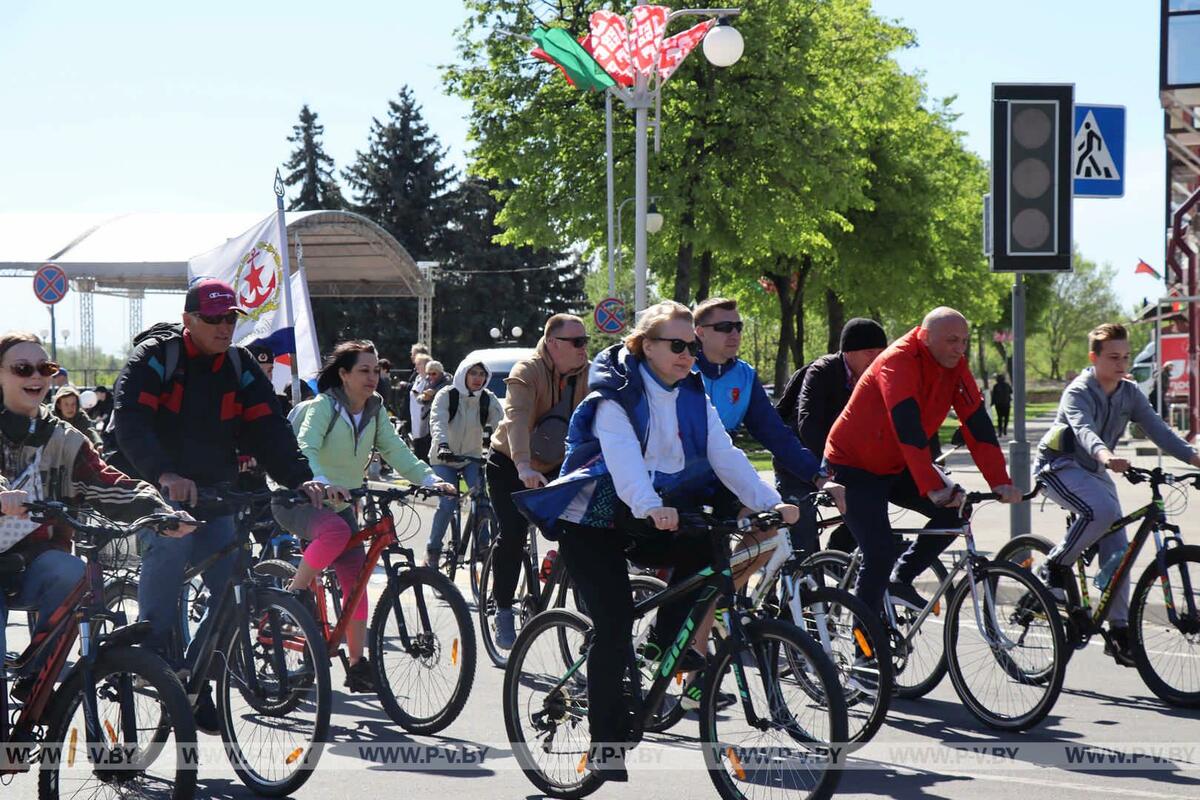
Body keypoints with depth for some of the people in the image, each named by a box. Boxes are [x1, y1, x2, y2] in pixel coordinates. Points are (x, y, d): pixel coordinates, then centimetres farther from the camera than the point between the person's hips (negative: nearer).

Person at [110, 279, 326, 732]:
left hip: (213, 498, 5)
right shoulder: (156, 357, -8)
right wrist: (165, 475, -38)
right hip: (159, 492, -5)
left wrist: (299, 478, -19)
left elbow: (267, 427, -1)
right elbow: (130, 421, -22)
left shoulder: (239, 366, 7)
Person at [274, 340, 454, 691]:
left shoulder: (375, 411, 3)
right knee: (336, 531, -38)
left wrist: (430, 479, -18)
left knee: (356, 582, -3)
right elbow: (305, 449, -31)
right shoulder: (323, 406, -17)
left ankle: (358, 664, 3)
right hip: (298, 501, -7)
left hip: (339, 503, 7)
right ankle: (293, 596, -21)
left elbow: (396, 452, -1)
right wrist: (321, 483, -51)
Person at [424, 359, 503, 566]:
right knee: (448, 502, -15)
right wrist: (442, 445, -47)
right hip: (444, 458, -2)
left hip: (472, 457, 2)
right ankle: (433, 549, 1)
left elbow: (500, 422, -19)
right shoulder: (446, 395, -14)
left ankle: (482, 542, -10)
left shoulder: (488, 399, -6)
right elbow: (437, 422, -29)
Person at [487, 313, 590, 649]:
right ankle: (503, 611, -3)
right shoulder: (527, 372, -22)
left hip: (556, 468, 4)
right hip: (511, 467, -4)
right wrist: (524, 467, -52)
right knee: (512, 535, -16)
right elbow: (517, 419, -37)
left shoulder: (587, 374, -7)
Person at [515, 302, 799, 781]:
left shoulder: (692, 395, 2)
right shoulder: (615, 395, -17)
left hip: (646, 520, 6)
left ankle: (670, 635, -2)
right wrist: (650, 508, -51)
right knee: (614, 625, -14)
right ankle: (606, 743, -6)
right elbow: (623, 458, -33)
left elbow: (724, 455, -7)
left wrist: (770, 503, -21)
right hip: (592, 520, -6)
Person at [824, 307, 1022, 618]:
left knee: (956, 511, -9)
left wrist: (1000, 482, -19)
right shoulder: (898, 362, -26)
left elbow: (977, 423, -8)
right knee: (880, 554, -17)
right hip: (855, 467, -7)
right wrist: (934, 488, -43)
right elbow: (908, 429, -36)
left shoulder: (955, 367, -5)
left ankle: (901, 580, 6)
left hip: (896, 467, 7)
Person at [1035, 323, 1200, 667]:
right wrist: (1105, 455, -60)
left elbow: (1156, 428, -9)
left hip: (1094, 472, 7)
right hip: (1059, 467, -7)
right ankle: (1056, 567, -14)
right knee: (1103, 510, -34)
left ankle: (1119, 630, 3)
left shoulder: (1130, 393, 0)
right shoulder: (1078, 393, -19)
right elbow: (1084, 429, -38)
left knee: (1118, 550, -3)